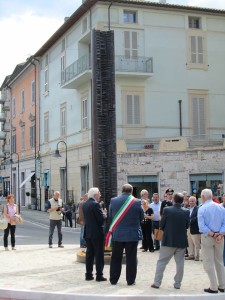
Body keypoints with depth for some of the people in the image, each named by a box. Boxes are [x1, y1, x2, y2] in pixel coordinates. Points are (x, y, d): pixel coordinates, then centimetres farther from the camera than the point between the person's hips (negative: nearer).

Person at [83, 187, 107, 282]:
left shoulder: (84, 204, 8)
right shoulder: (95, 204, -17)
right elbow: (102, 218, -18)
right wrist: (105, 214, 2)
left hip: (88, 232, 8)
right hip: (97, 233, -7)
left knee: (89, 253, 12)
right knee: (99, 254, 0)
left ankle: (88, 274, 15)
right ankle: (99, 275, 3)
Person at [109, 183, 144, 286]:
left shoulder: (113, 201, -5)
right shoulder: (137, 202, -10)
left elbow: (110, 216, 5)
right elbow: (141, 217, 1)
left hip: (117, 234, 2)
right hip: (132, 234, -2)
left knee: (116, 258, 12)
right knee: (131, 258, 6)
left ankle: (113, 279, 18)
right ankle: (130, 280, 11)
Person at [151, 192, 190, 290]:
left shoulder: (167, 210, -11)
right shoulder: (186, 212, -5)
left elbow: (161, 225, -4)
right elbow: (187, 226, 4)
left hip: (168, 240, -2)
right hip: (182, 241, 2)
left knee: (161, 262, 7)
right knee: (180, 263, 11)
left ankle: (157, 282, 9)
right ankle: (177, 283, 15)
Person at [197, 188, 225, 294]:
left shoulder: (202, 209, -10)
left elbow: (202, 226, -18)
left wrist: (212, 234, -14)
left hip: (207, 237, -5)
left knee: (209, 263, 3)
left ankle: (214, 287, 3)